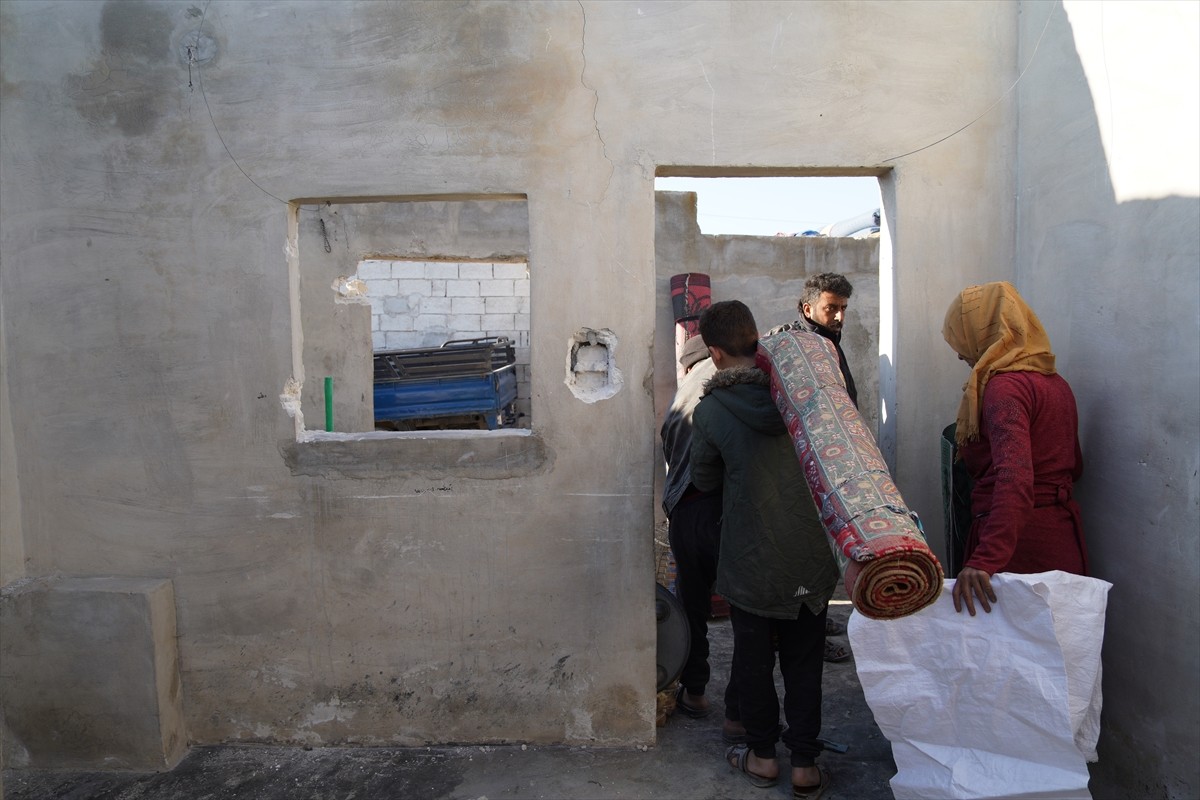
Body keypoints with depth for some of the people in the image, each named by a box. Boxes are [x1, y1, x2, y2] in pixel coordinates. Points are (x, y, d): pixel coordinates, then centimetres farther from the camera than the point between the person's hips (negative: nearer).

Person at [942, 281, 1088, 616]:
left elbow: (1015, 476, -30)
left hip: (1018, 540, -9)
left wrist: (985, 560, -37)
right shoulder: (1055, 382, 11)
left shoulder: (1005, 387, -17)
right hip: (1062, 535, 9)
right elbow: (1074, 467, 20)